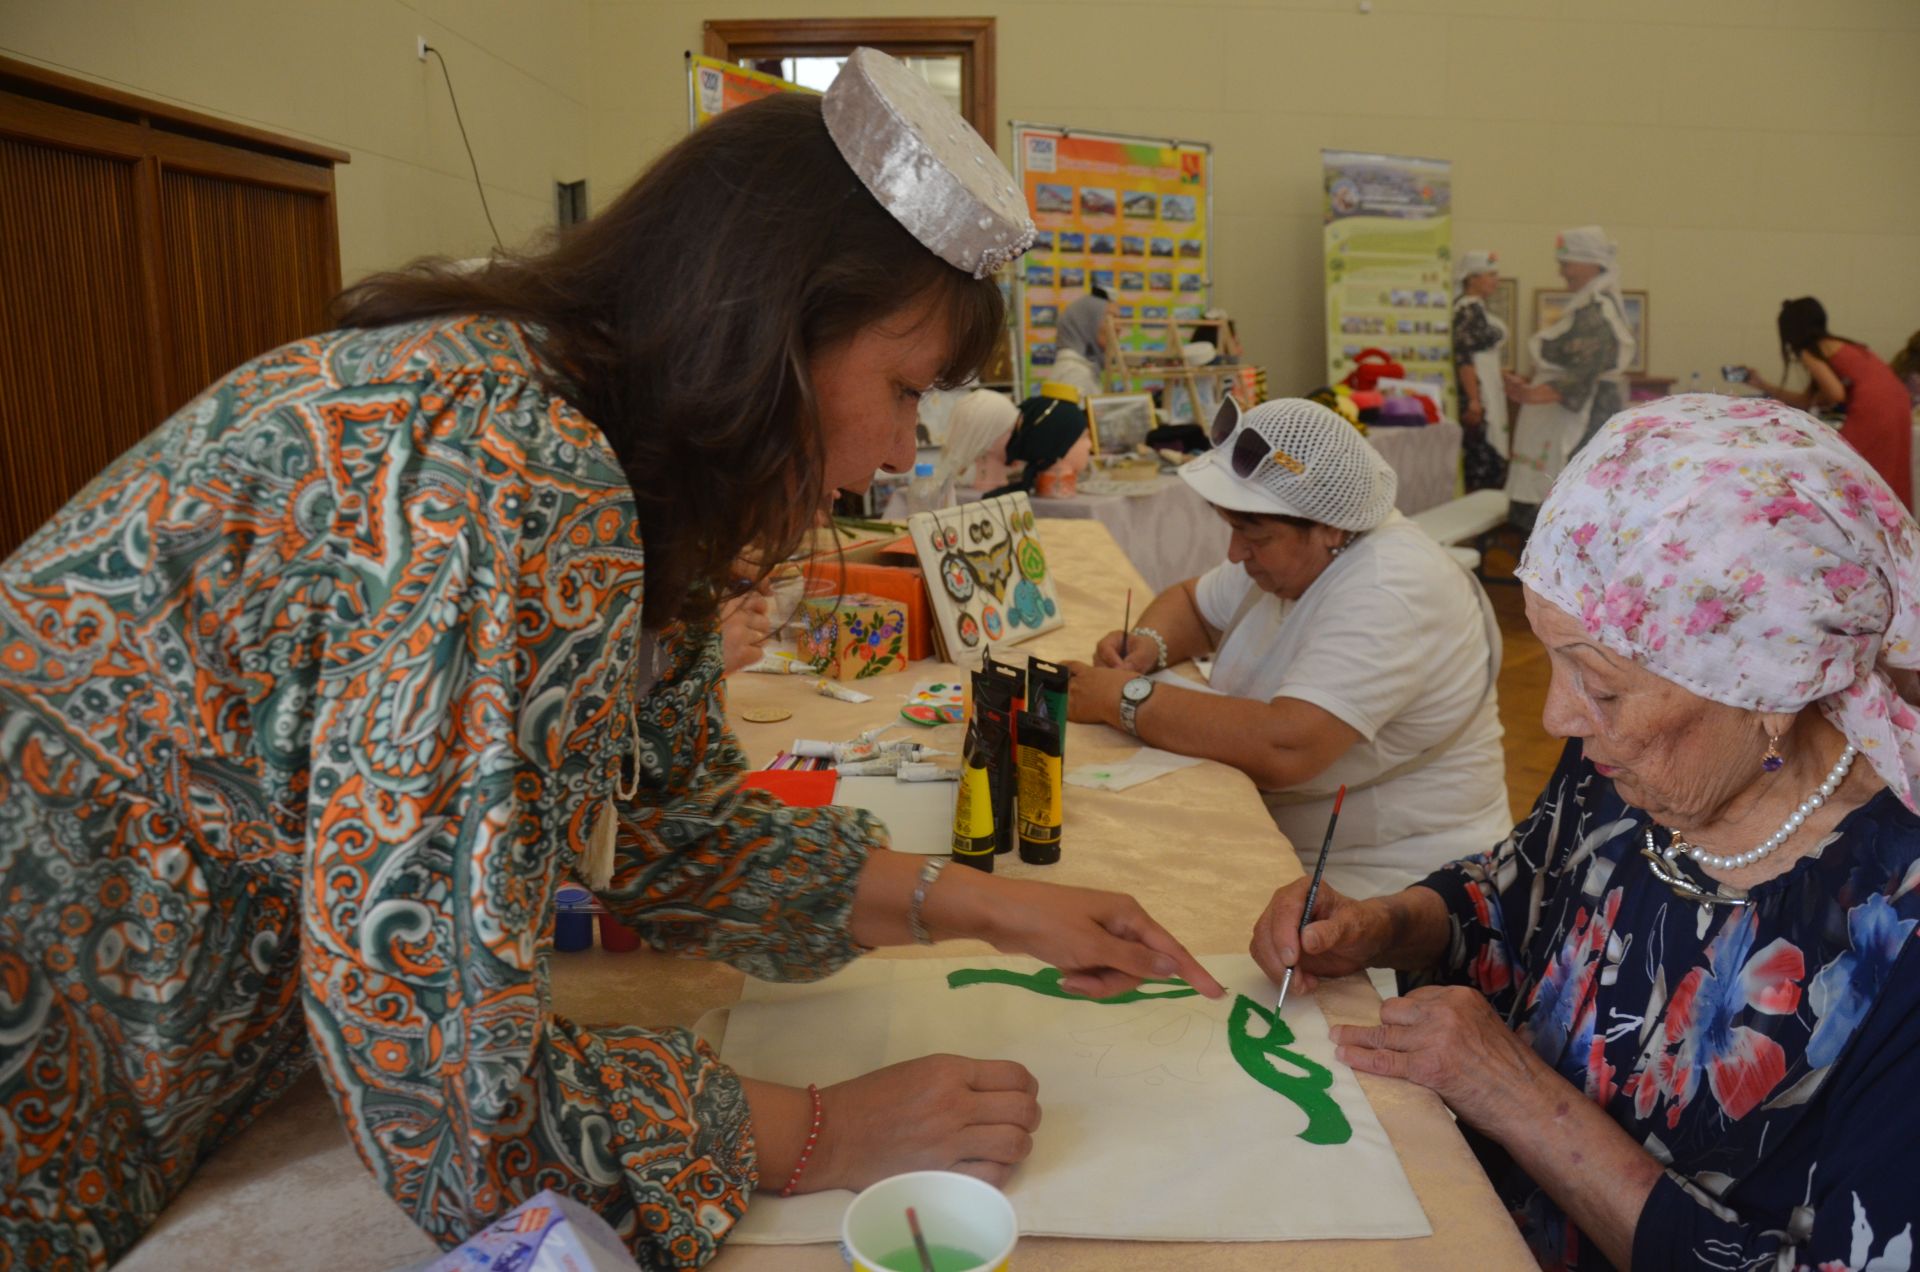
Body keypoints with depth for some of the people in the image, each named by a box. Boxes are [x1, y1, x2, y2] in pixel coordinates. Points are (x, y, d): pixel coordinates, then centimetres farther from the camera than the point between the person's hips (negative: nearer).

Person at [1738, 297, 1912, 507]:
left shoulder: (1809, 352, 0)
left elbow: (1836, 393, -14)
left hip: (1872, 409, -8)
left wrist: (1821, 400, 8)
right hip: (1896, 405, 8)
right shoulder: (1836, 345, 26)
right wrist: (1763, 385, 27)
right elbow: (1805, 402, 26)